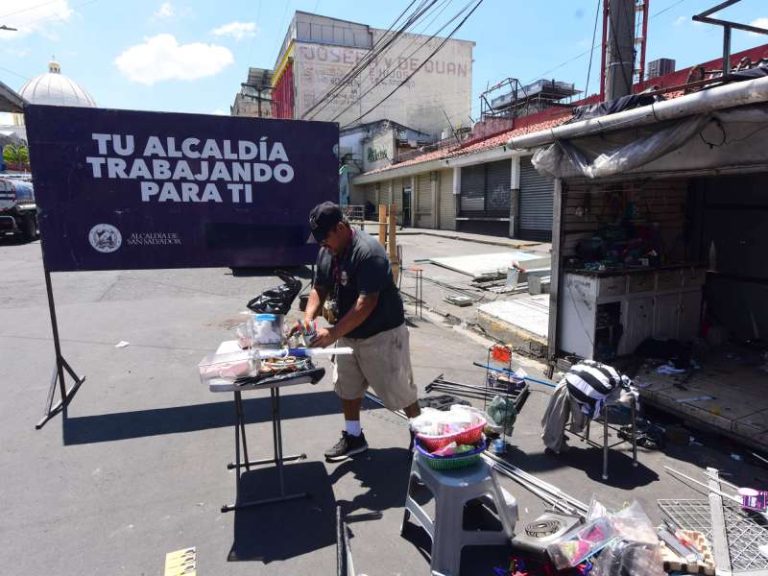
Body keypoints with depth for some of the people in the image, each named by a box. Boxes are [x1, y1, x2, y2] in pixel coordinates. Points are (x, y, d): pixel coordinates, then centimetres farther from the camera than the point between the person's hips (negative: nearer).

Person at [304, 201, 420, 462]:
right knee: (347, 386, 17)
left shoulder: (368, 252, -27)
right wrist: (309, 318, -14)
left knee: (398, 390, 5)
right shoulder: (326, 252, -1)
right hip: (349, 335, 8)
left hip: (381, 334, -8)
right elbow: (319, 289, 6)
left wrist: (332, 334, -31)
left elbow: (366, 304, -31)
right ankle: (354, 437, 36)